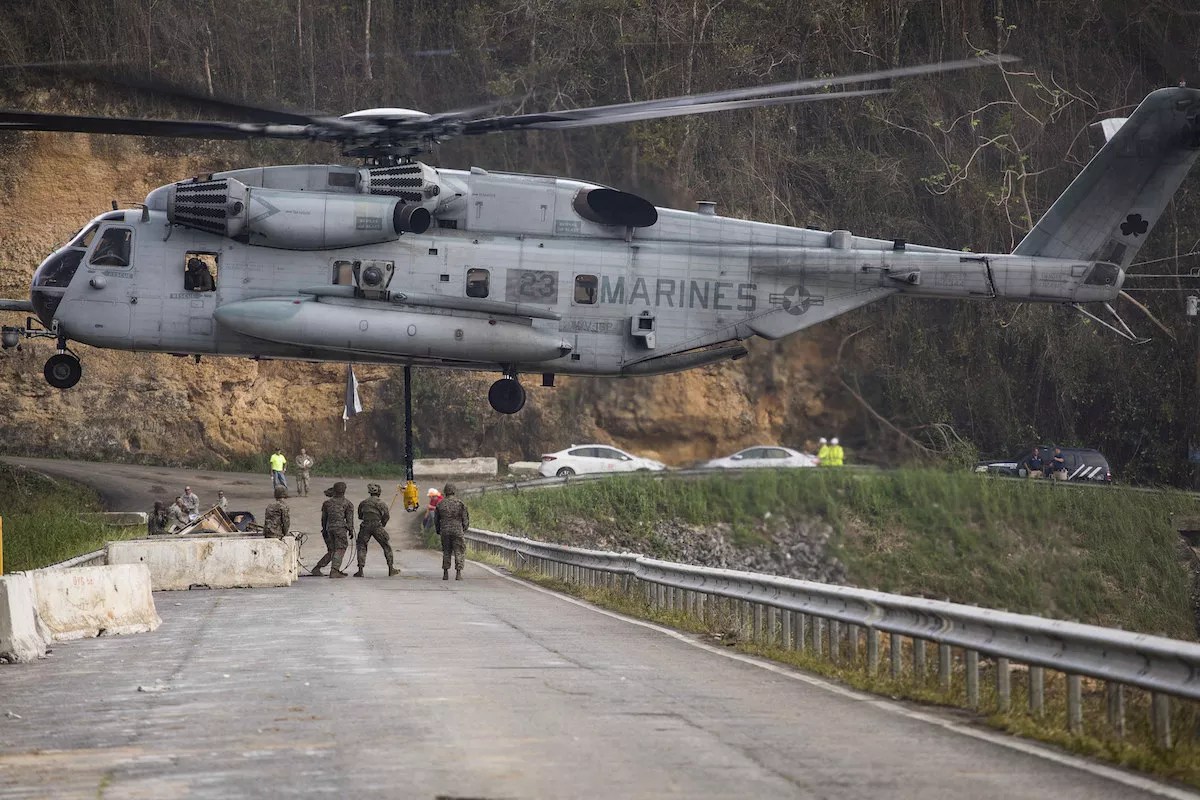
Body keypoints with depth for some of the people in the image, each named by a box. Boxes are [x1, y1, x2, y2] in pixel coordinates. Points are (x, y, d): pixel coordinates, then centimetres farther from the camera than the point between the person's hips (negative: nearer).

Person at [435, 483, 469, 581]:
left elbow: (436, 519, 10)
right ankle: (458, 574, -6)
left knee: (446, 552, 13)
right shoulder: (460, 503, -5)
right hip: (457, 531, -2)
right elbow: (466, 518, -2)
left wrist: (438, 531, 24)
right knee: (458, 552, 2)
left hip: (444, 531, 2)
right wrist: (464, 529, 14)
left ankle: (445, 573, 10)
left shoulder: (440, 504, 2)